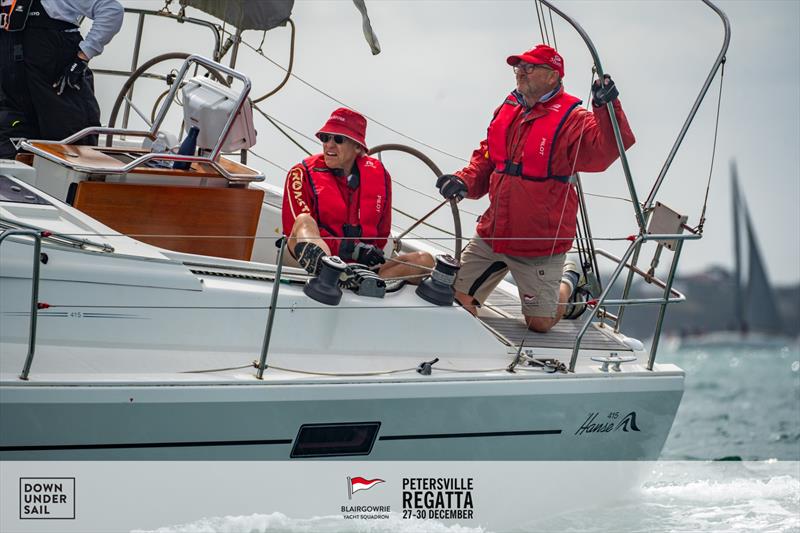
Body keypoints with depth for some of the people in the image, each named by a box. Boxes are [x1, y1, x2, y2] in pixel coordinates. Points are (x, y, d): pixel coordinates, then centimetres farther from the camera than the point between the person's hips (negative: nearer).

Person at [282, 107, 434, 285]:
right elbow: (296, 228, -10)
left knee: (424, 261, -17)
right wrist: (349, 249, -19)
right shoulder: (303, 174, 1)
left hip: (363, 264, 4)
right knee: (305, 222, -32)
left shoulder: (378, 174, 12)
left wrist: (370, 254, -2)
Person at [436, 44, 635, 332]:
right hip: (493, 233, 6)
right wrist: (464, 182, -2)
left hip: (540, 241, -6)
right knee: (458, 302, 8)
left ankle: (569, 279, 34)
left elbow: (605, 149, -29)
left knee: (540, 323, 5)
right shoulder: (507, 110, 7)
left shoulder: (571, 119, -13)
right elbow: (486, 158, 16)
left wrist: (605, 107, -43)